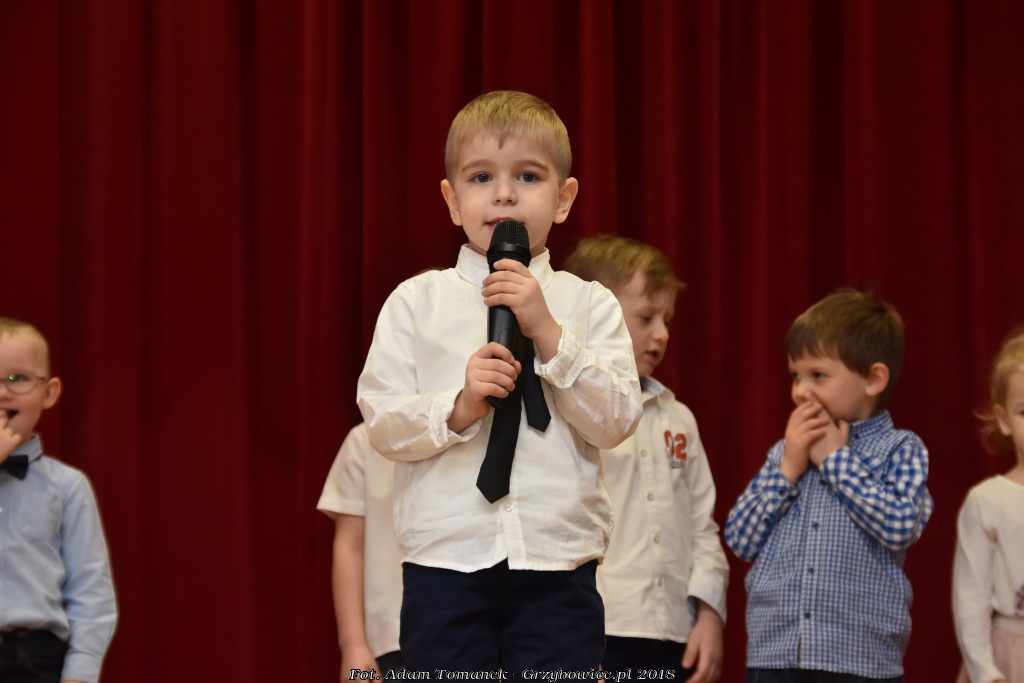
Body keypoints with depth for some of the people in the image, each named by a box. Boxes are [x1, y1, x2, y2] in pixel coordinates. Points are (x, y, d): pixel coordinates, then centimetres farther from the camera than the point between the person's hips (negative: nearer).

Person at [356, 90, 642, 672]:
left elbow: (616, 421, -4)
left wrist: (549, 333, -12)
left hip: (558, 567, 0)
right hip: (446, 561, 0)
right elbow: (382, 423, 0)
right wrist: (459, 407, -18)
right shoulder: (416, 303, 6)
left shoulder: (590, 306, 6)